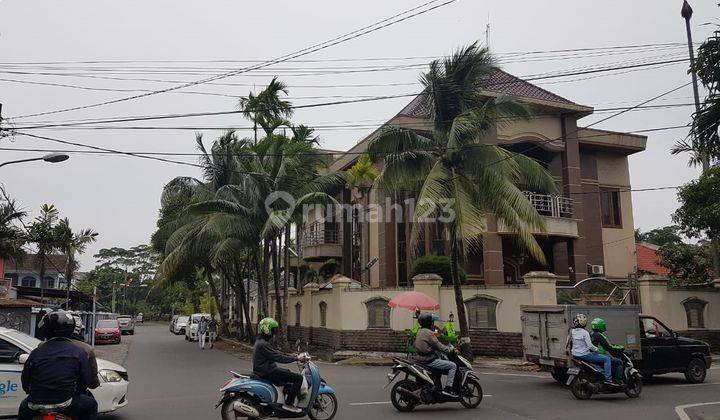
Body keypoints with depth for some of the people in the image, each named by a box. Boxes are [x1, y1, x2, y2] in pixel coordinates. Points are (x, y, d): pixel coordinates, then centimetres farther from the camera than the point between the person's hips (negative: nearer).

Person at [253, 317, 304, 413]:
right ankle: (288, 403, -9)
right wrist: (296, 359, -18)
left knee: (288, 373, 30)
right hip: (268, 372, -11)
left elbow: (276, 353, 18)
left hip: (266, 370, 11)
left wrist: (290, 355, 13)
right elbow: (278, 357, -24)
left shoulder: (260, 341, 13)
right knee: (298, 378, -13)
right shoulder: (263, 344, -21)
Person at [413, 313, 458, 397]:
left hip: (421, 358, 10)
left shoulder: (420, 331, 15)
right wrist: (451, 350, -6)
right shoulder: (428, 333, -15)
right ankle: (448, 388, -13)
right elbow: (438, 346, -15)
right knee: (453, 366, -9)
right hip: (429, 360, -10)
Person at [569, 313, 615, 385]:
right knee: (607, 359, -2)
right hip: (584, 355, -8)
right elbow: (590, 345, -19)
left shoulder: (572, 331, 4)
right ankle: (608, 378, -7)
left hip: (575, 355, 8)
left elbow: (569, 341, 12)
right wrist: (597, 349, -3)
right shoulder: (585, 332, -16)